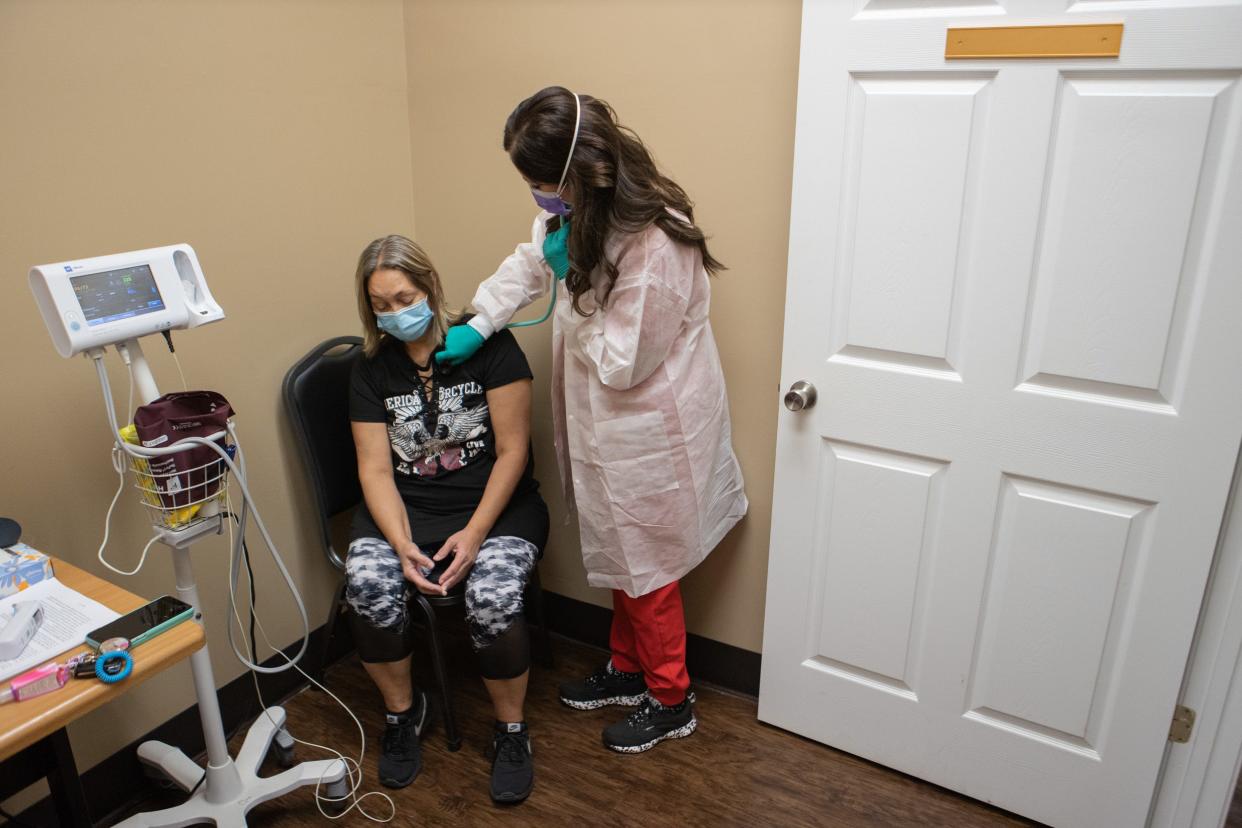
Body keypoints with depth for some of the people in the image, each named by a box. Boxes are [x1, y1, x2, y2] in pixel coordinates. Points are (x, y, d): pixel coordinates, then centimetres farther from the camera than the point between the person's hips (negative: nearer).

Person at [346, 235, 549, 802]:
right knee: (366, 584, -26)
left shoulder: (487, 345, -8)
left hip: (494, 501, -3)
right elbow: (375, 469, -2)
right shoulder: (372, 368, 3)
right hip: (405, 505, 3)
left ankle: (511, 731, -1)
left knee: (493, 597, -30)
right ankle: (403, 711, 4)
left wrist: (474, 533, -19)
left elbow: (512, 451, -9)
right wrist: (403, 545, -18)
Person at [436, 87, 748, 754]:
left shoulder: (655, 246, -32)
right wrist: (477, 326, 4)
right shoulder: (580, 212, -6)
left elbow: (620, 364, -26)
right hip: (609, 423, 8)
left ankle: (670, 700, 34)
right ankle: (628, 668, 46)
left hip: (648, 430, -8)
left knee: (647, 567, 10)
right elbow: (529, 261, 12)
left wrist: (572, 278, -23)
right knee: (621, 553, 24)